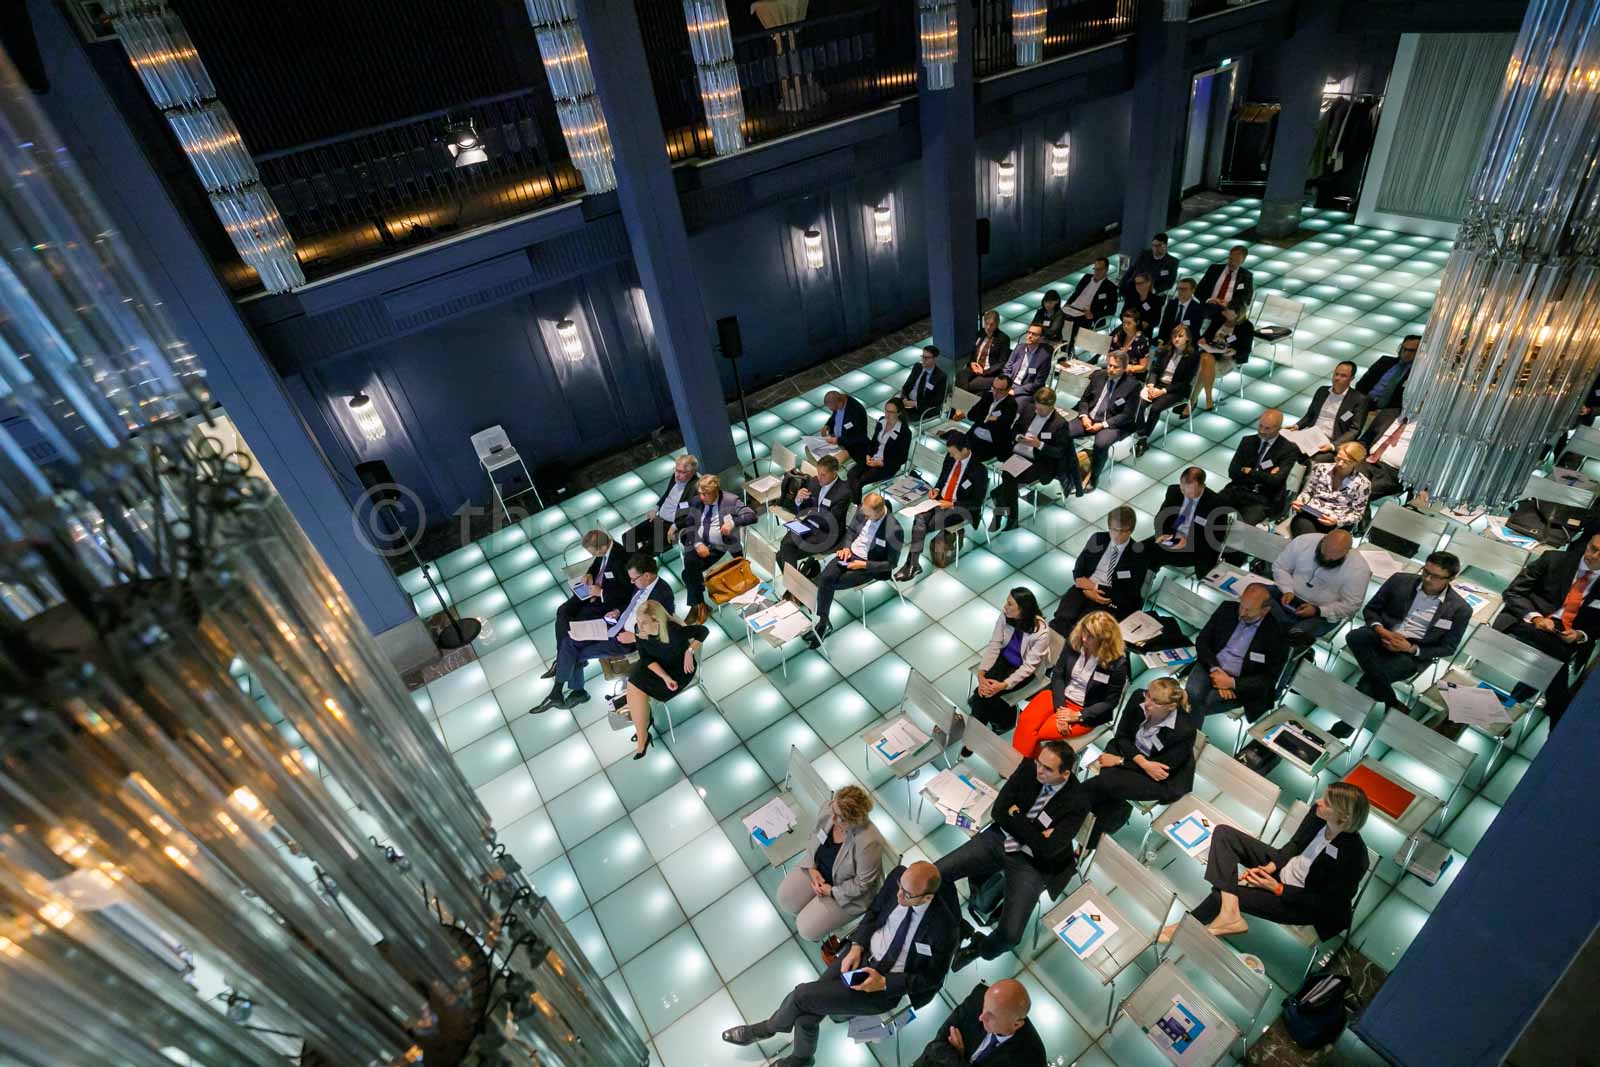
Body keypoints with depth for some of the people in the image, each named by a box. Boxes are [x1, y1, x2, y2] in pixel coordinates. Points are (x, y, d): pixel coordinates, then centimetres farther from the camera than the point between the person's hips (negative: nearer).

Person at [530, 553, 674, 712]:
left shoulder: (663, 594, -24)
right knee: (569, 642, -1)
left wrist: (634, 637, -21)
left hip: (627, 639, -8)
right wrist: (619, 611, 5)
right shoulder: (642, 584, 1)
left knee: (575, 655, -6)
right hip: (616, 625, 9)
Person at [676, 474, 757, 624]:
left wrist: (733, 522, -25)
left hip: (720, 547, -4)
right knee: (690, 564, -22)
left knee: (693, 569, -21)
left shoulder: (730, 500, -4)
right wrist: (697, 543, -13)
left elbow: (752, 515, -9)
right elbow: (689, 525, 5)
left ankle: (699, 604, 5)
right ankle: (698, 605, -2)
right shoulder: (696, 501, 7)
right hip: (699, 545, 4)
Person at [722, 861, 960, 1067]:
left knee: (803, 994, -11)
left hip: (887, 988, -4)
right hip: (864, 954, 5)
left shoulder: (944, 929, -29)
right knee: (807, 1015, -6)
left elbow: (932, 978, -13)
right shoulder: (898, 877, -16)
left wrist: (884, 983, -19)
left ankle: (768, 1028, 22)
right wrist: (856, 947, -9)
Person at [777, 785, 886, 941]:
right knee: (785, 897, -3)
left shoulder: (868, 843, -39)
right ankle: (811, 910, 25)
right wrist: (812, 867, -11)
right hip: (817, 868, 6)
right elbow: (813, 836, -2)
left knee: (808, 930, -8)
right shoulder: (828, 809, -23)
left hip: (846, 890, -5)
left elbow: (863, 884, -23)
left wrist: (832, 891, -17)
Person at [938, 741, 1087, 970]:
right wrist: (1031, 832, -18)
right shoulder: (1029, 767, -10)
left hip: (1031, 863, -4)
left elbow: (1047, 848, -23)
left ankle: (982, 947, 17)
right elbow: (998, 812, -7)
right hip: (998, 839, 4)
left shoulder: (1075, 804, -20)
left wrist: (1015, 816, -15)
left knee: (1009, 934, -20)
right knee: (935, 874, -10)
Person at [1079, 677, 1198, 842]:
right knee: (1108, 776, -30)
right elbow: (1121, 736, -6)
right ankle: (1115, 811, -2)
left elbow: (1163, 769, -19)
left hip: (1160, 780, -4)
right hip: (1130, 753, 4)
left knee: (1106, 782, -26)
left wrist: (1120, 761, -18)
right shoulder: (1138, 697, -17)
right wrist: (1143, 762, -24)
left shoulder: (1185, 729, -28)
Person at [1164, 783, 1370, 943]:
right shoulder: (1318, 814, -16)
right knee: (1223, 833, -11)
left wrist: (1278, 889, -20)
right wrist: (1270, 866, -9)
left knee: (1222, 895, -18)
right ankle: (1229, 911, -23)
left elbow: (1325, 901, -20)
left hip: (1300, 903, -7)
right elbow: (1295, 844, 3)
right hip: (1284, 867, 7)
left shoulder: (1353, 855, -32)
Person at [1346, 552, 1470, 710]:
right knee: (1354, 637, -34)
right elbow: (1370, 608, 8)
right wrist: (1380, 630, -14)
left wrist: (1411, 648, -15)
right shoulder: (1400, 580, 1)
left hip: (1413, 654, -3)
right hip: (1383, 635, 4)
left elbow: (1447, 648, 2)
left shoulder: (1459, 608, -3)